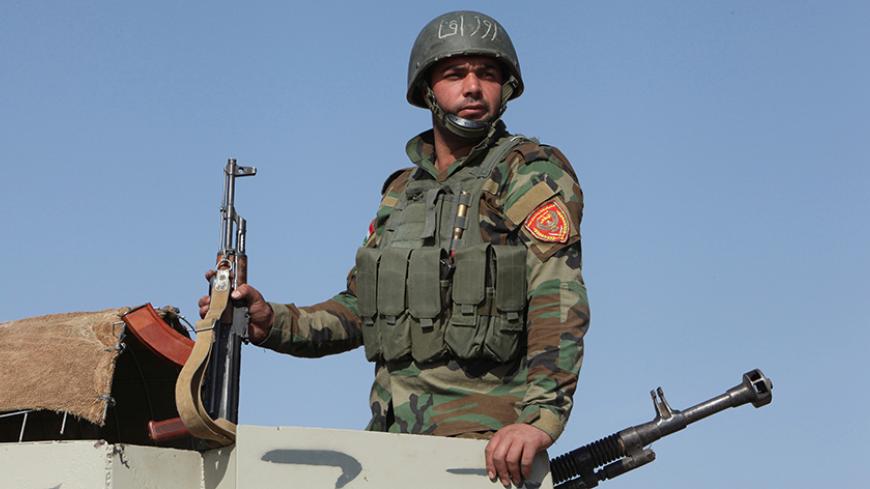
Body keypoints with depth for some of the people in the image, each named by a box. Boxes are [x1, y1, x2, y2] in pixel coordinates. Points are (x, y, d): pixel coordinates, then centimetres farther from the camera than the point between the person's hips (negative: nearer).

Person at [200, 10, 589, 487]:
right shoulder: (402, 191, 19)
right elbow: (358, 309, 22)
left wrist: (541, 417, -27)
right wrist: (272, 322, 5)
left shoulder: (532, 174, -3)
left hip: (479, 436, -6)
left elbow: (559, 302, -15)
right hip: (391, 430, 6)